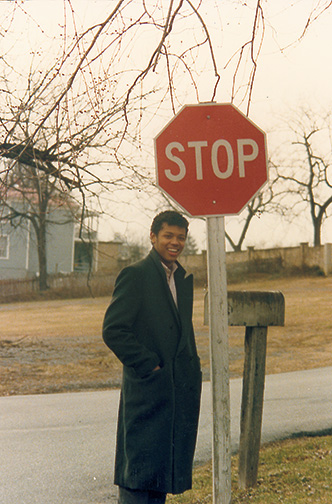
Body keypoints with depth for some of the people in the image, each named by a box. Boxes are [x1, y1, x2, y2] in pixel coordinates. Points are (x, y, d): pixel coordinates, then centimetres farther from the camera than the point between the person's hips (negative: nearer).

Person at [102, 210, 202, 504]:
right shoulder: (135, 275, -9)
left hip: (179, 391, 7)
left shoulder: (184, 279, 15)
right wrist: (149, 366, -14)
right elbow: (113, 330, -15)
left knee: (165, 466, 12)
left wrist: (192, 368, 11)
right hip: (146, 390, -7)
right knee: (139, 469, -3)